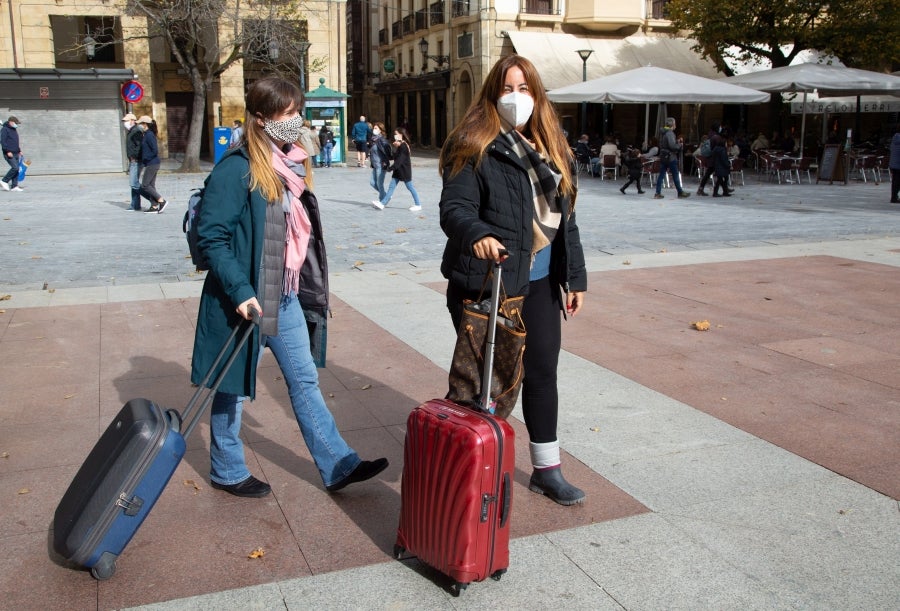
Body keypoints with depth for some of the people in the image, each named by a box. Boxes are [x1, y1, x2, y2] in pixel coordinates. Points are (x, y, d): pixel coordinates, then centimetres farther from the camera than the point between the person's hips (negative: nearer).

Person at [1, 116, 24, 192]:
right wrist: (8, 151, -21)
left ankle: (14, 186, 4)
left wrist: (19, 150, 20)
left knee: (16, 169, 3)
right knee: (15, 168, -17)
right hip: (9, 154, -9)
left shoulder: (14, 130, 19)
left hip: (16, 153, 9)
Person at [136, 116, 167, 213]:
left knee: (145, 185, -6)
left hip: (151, 164, -10)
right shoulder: (147, 135, 14)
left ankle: (162, 201, -6)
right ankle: (154, 206, 11)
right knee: (151, 185, 9)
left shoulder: (149, 135, -15)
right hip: (152, 164, 10)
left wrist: (146, 159, -12)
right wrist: (143, 159, 12)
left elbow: (155, 150, -21)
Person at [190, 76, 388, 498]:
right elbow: (211, 238, -19)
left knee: (305, 380, 12)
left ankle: (338, 466, 19)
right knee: (232, 388, 10)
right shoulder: (237, 169, -17)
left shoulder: (290, 164, 8)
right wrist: (240, 291, -25)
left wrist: (310, 285, 15)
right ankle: (227, 472, 28)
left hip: (285, 296, 8)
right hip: (246, 299, -8)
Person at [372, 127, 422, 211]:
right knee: (391, 186, 5)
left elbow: (400, 160, -23)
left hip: (405, 170, -9)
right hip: (398, 170, 9)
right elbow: (394, 156, 14)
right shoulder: (398, 145, 11)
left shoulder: (403, 146, -18)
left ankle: (418, 205, 11)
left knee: (410, 187, 0)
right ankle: (382, 203, 4)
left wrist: (391, 168, -23)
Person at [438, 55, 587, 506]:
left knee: (542, 373, 14)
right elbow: (454, 208, -19)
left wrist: (575, 277, 15)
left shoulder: (551, 149, 13)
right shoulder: (474, 147, -8)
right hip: (485, 283, -6)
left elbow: (564, 217, 17)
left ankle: (546, 469, 29)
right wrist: (477, 234, -41)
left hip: (539, 282, 7)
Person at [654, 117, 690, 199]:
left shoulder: (662, 133, 11)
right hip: (670, 157, -8)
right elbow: (672, 146, -23)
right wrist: (680, 144, -5)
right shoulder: (670, 133, -17)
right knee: (675, 175, 3)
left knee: (661, 175, 5)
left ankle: (657, 193, 2)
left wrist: (677, 142, 14)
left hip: (663, 156, 8)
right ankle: (680, 192, 13)